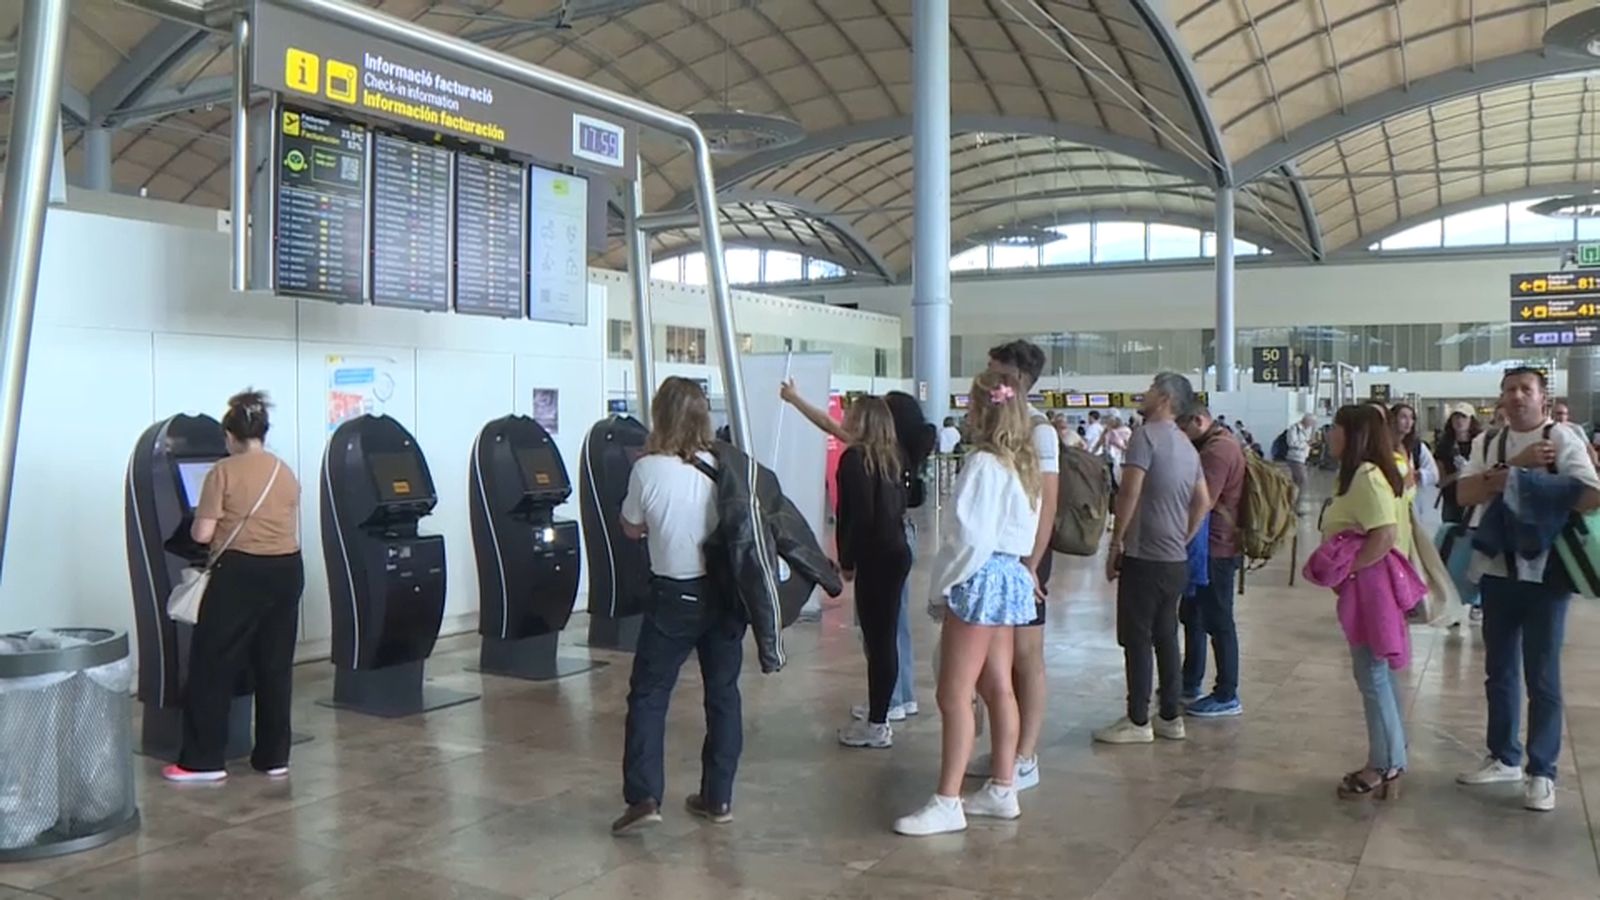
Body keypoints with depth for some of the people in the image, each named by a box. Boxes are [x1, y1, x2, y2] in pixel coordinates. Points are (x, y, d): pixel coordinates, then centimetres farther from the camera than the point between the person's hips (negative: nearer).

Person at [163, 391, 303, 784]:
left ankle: (204, 760, 8)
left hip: (241, 573, -5)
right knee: (275, 666, 11)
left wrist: (200, 523, 14)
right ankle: (274, 757, 17)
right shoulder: (286, 472, 9)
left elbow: (202, 533, -7)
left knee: (213, 665, 5)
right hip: (286, 570, 5)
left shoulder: (224, 472, -7)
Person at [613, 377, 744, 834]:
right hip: (724, 592, 4)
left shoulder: (648, 470, -13)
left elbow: (632, 528, 1)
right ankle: (718, 797, 19)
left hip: (676, 595, -3)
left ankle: (644, 796, 0)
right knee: (723, 693, 13)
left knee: (648, 694, 7)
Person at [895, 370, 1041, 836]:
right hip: (1010, 576, 10)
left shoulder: (984, 464, -17)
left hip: (980, 579, -10)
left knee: (954, 693, -5)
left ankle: (947, 802, -1)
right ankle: (1002, 789, 23)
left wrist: (942, 586, -10)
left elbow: (970, 536, -19)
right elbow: (1026, 528, 13)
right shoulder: (1023, 463, 9)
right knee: (997, 688, 15)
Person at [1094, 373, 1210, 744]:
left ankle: (1138, 720, 5)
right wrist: (1183, 540, 18)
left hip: (1143, 557, -8)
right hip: (1176, 560, 8)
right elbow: (1204, 501, 16)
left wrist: (1115, 542, -11)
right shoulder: (1187, 445, 14)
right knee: (1166, 636, 14)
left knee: (1137, 638, -1)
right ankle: (1171, 717, 20)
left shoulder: (1147, 435, -12)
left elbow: (1129, 493, -18)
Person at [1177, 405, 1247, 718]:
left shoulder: (1217, 451, -19)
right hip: (1209, 547, 11)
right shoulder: (1217, 446, 15)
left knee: (1218, 621, -3)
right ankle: (1190, 684, 29)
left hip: (1215, 549, -11)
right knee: (1192, 614, 18)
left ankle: (1227, 696, 6)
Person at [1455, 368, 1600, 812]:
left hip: (1545, 572, -5)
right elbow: (1464, 494, -9)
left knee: (1542, 677, 3)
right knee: (1499, 672, 15)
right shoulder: (1486, 443, 6)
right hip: (1495, 570, 5)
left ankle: (1542, 772, 14)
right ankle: (1504, 758, 29)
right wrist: (1516, 467, -18)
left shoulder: (1562, 439, -7)